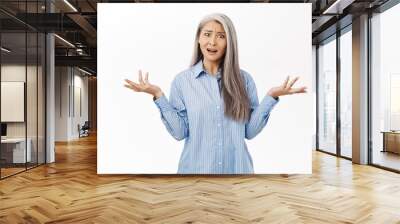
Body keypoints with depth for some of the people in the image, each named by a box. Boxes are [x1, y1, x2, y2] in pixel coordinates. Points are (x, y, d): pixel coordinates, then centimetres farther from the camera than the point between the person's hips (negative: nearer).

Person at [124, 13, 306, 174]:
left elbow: (250, 131, -2)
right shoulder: (182, 80, -4)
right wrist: (159, 96, -14)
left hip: (236, 168, 1)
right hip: (196, 169, -1)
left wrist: (271, 97, -10)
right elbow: (179, 132, -8)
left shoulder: (243, 79, -2)